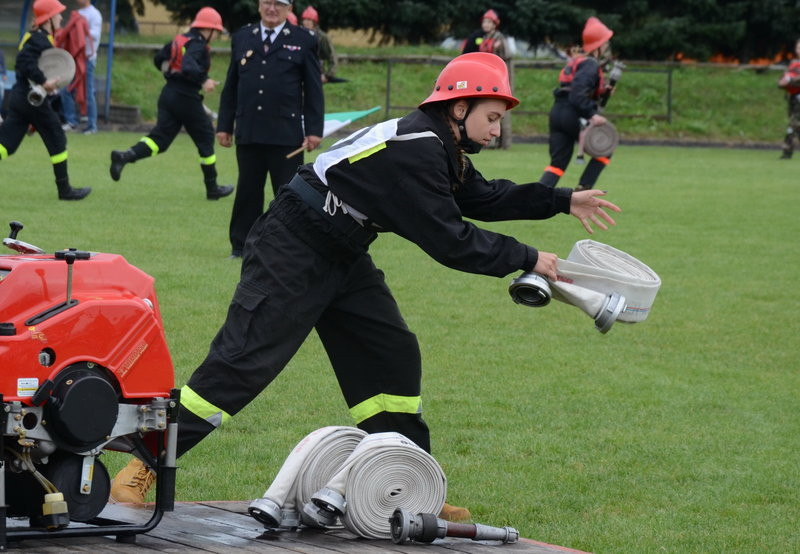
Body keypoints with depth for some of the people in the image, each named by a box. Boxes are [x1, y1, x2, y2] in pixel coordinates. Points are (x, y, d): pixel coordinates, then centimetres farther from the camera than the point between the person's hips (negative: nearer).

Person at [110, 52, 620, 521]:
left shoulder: (441, 149, 6)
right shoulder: (414, 151, -25)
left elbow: (484, 197, 20)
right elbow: (449, 241, -25)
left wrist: (562, 201, 14)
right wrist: (527, 260, -16)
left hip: (343, 260, 10)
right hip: (291, 255, -10)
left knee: (393, 358, 8)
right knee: (241, 365, -12)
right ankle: (143, 468, -6)